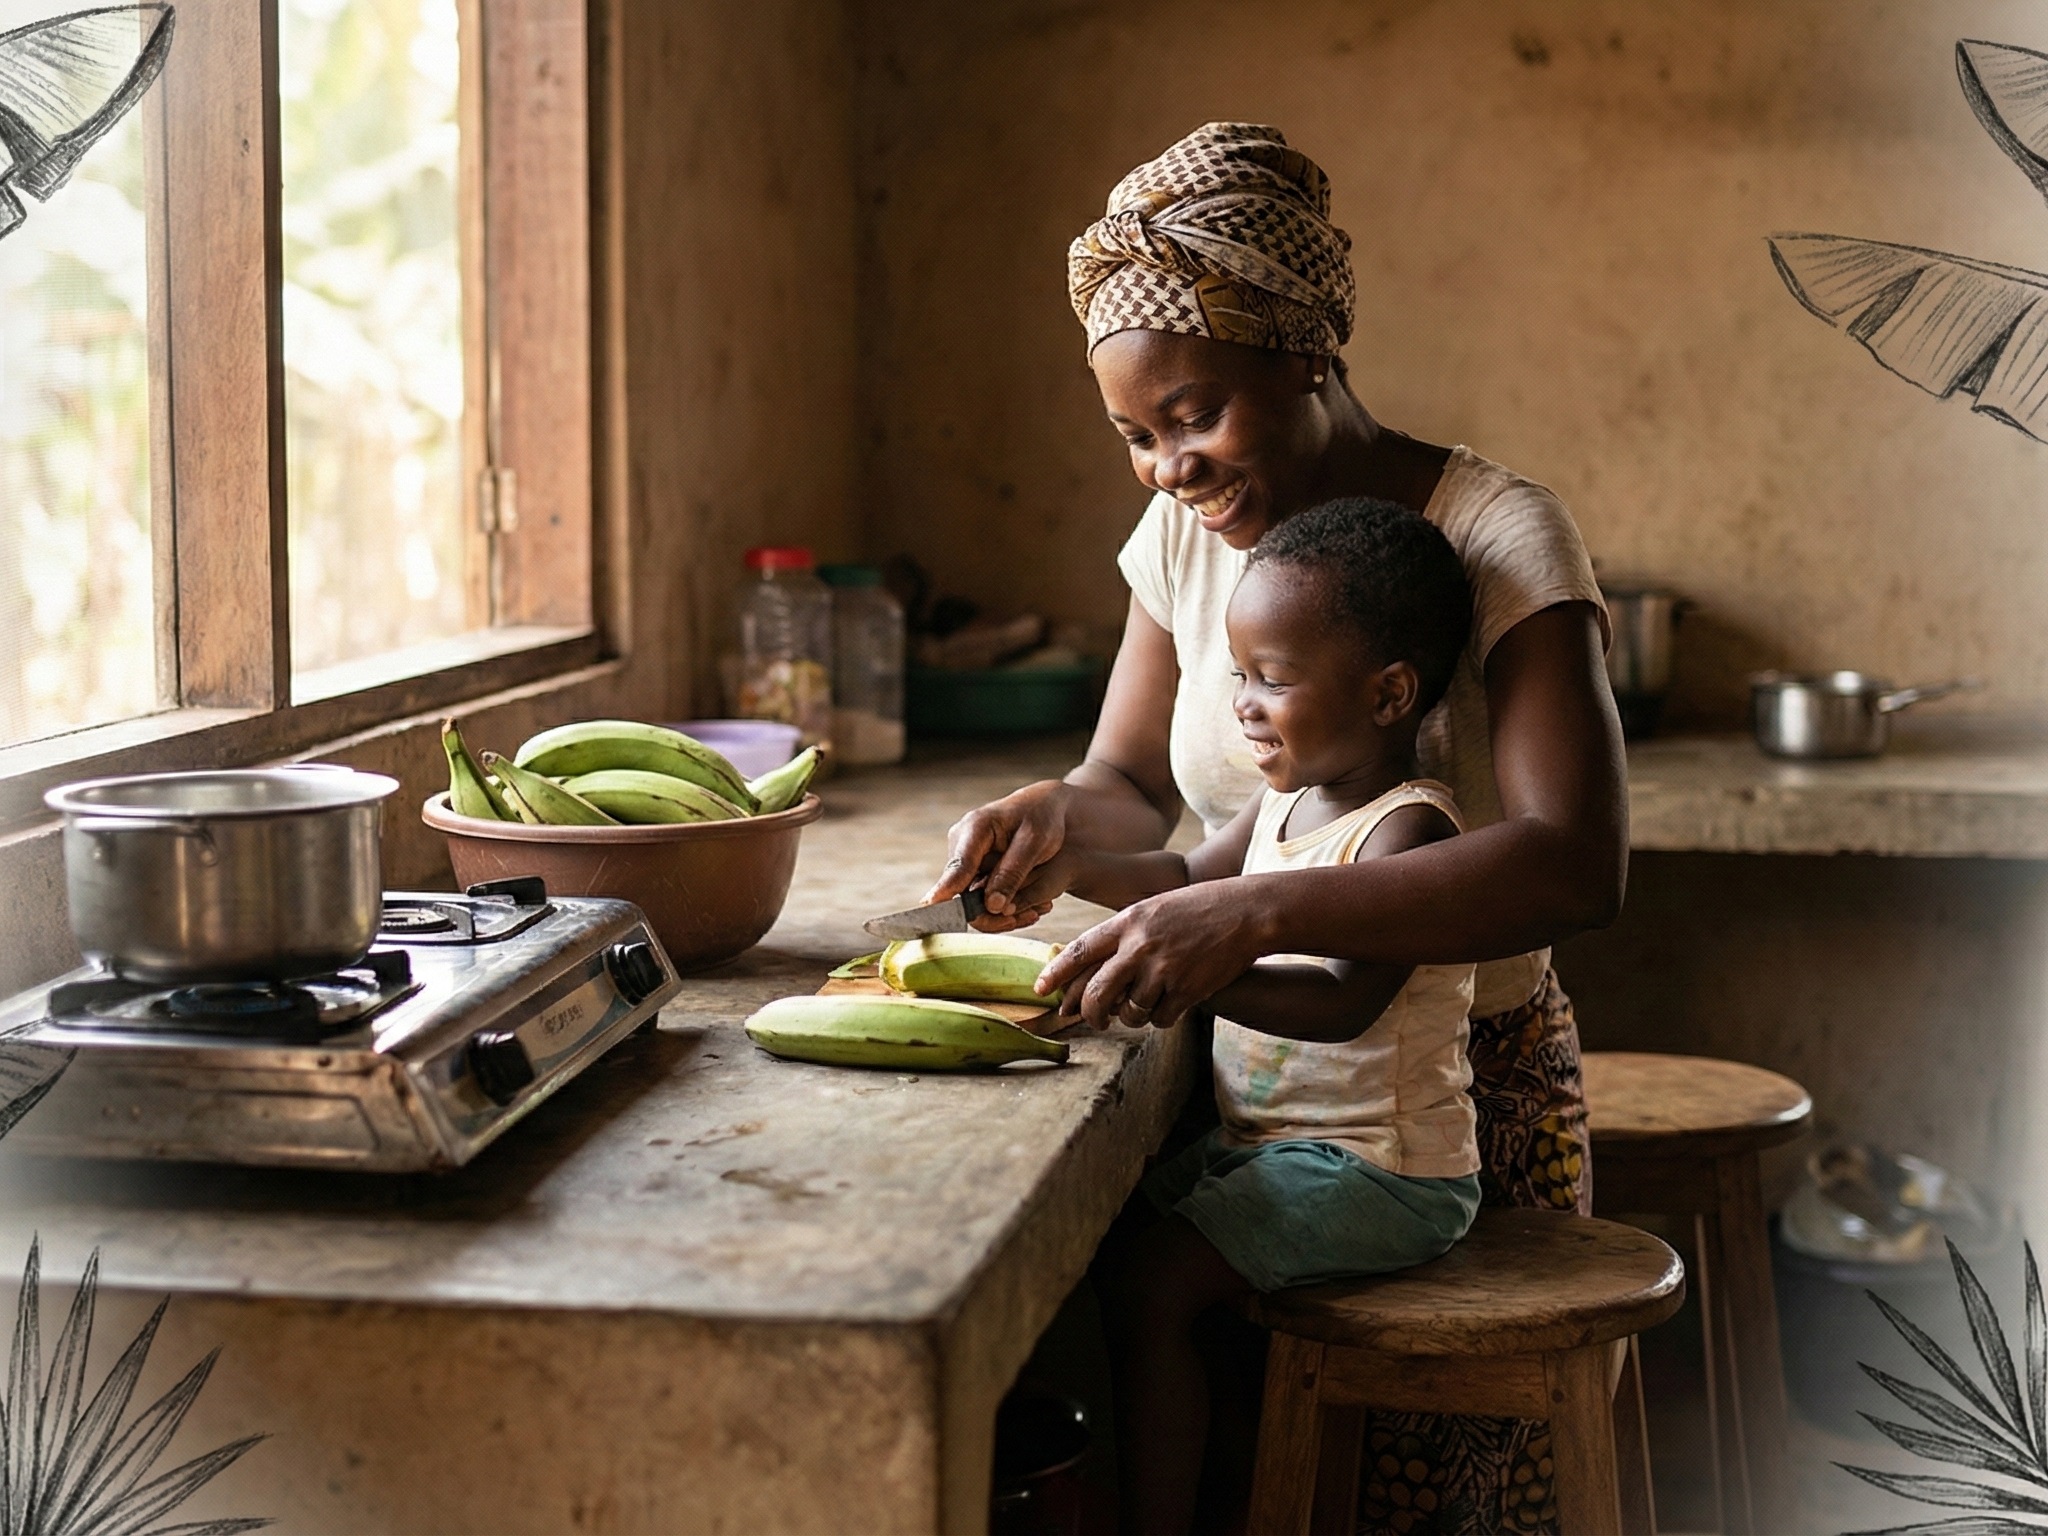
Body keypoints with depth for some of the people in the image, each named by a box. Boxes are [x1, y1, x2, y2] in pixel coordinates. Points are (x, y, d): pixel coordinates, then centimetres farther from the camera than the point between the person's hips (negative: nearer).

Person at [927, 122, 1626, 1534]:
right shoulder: (1186, 531, 1)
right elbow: (1138, 780, 9)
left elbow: (1575, 864, -32)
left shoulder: (1497, 538, -19)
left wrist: (1258, 914, -44)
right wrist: (1060, 815, -17)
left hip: (1468, 1096, -4)